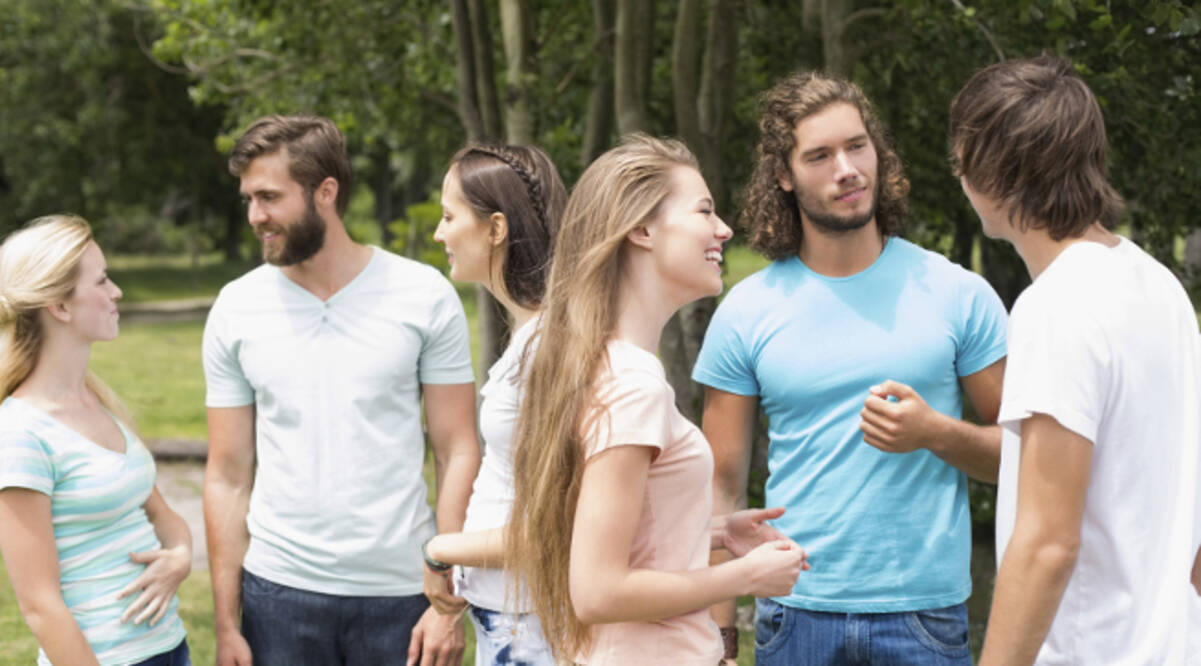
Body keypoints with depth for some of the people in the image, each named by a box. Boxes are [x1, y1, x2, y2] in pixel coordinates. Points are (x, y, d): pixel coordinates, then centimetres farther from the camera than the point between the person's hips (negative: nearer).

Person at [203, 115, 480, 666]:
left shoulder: (424, 296, -4)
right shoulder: (236, 309, 1)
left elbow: (457, 454, -3)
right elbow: (228, 477, 4)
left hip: (400, 592, -1)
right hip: (278, 590, 2)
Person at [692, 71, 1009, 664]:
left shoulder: (956, 294, 1)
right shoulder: (746, 311, 2)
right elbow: (722, 487, 3)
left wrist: (936, 433, -14)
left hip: (926, 614, 0)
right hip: (796, 612, 0)